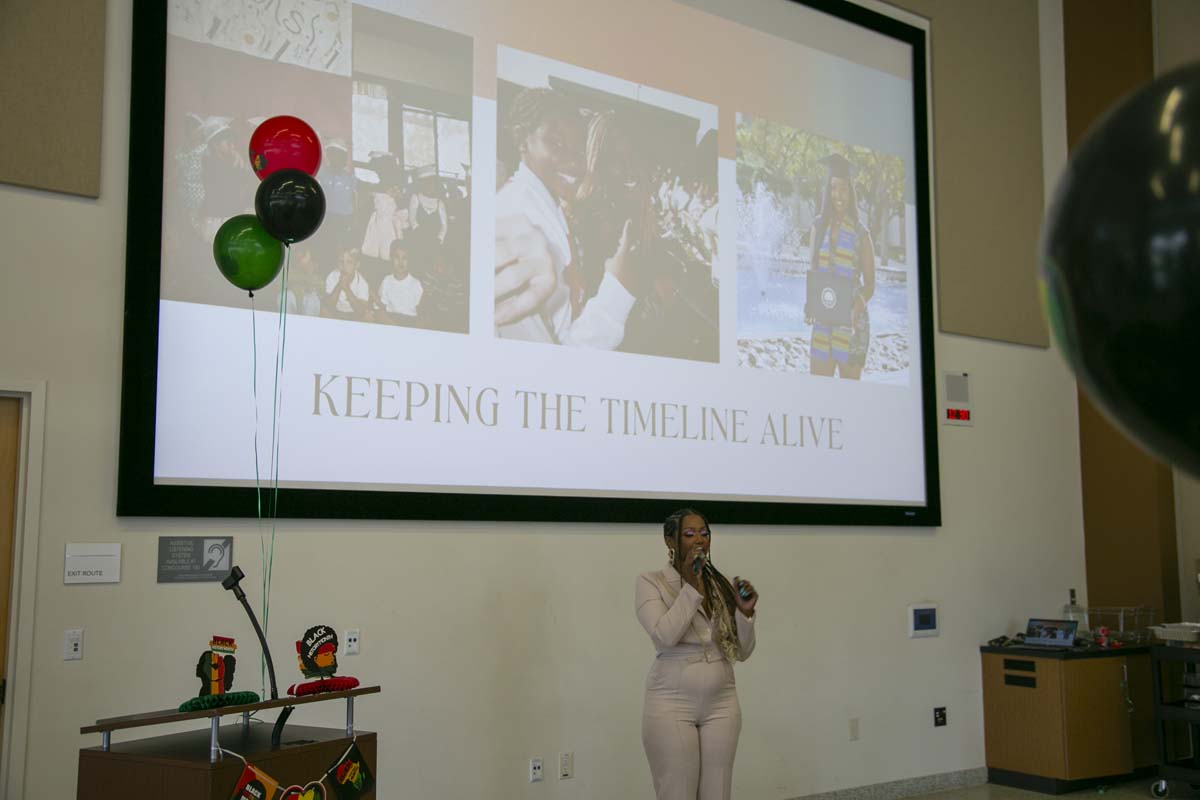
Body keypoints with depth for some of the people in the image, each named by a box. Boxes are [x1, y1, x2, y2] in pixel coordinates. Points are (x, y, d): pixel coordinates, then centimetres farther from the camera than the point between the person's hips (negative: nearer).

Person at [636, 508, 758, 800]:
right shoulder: (650, 582, -5)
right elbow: (665, 636, -20)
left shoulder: (722, 585, 8)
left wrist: (745, 613, -10)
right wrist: (691, 586, -20)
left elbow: (741, 652, 7)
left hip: (721, 704, 4)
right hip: (672, 705, -4)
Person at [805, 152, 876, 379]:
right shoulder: (818, 227, 8)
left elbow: (870, 282, 3)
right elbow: (811, 271, 11)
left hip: (851, 320, -2)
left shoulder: (860, 233, 1)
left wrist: (860, 301, -19)